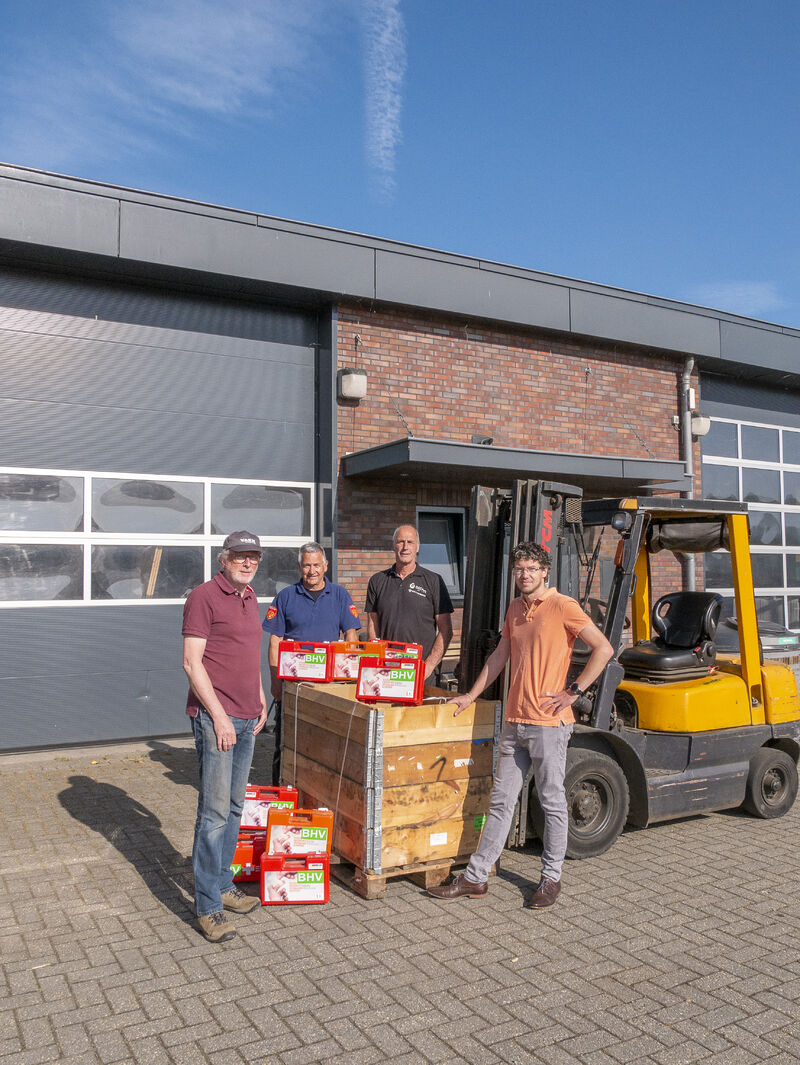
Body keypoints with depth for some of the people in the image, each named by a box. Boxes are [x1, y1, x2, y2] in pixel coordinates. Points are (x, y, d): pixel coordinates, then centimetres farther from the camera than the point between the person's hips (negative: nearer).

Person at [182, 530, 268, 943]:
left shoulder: (249, 598, 16)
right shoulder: (204, 596, -9)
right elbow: (192, 662, -14)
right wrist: (219, 715, -17)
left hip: (246, 719, 8)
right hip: (215, 717, -8)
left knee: (234, 807, 15)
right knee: (214, 810, -5)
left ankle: (222, 884, 28)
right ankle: (208, 907, 4)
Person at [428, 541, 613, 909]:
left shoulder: (562, 607, -7)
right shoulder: (515, 609, 15)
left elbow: (603, 649, -12)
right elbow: (500, 655, 23)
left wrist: (573, 691, -13)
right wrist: (471, 695, 22)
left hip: (549, 723, -7)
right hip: (515, 722, 7)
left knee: (552, 802, 6)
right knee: (501, 801, 11)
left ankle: (551, 878, 22)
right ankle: (475, 877, 18)